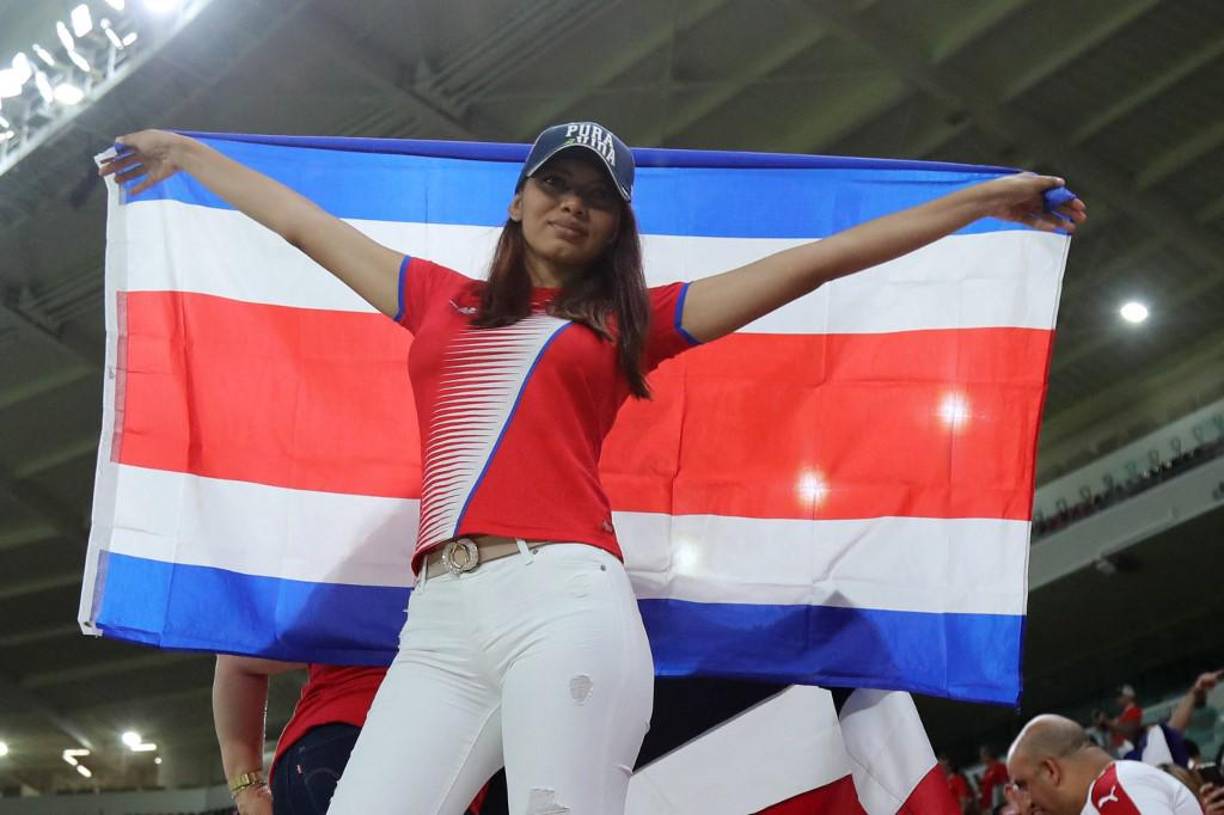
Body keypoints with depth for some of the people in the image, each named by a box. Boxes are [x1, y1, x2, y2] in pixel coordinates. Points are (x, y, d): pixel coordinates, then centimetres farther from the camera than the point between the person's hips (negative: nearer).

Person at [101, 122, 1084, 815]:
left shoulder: (632, 319, 17)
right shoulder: (439, 299, 25)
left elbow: (818, 260, 18)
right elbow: (303, 224, 36)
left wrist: (984, 201, 21)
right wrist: (189, 154, 47)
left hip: (566, 602, -3)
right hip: (441, 621, 3)